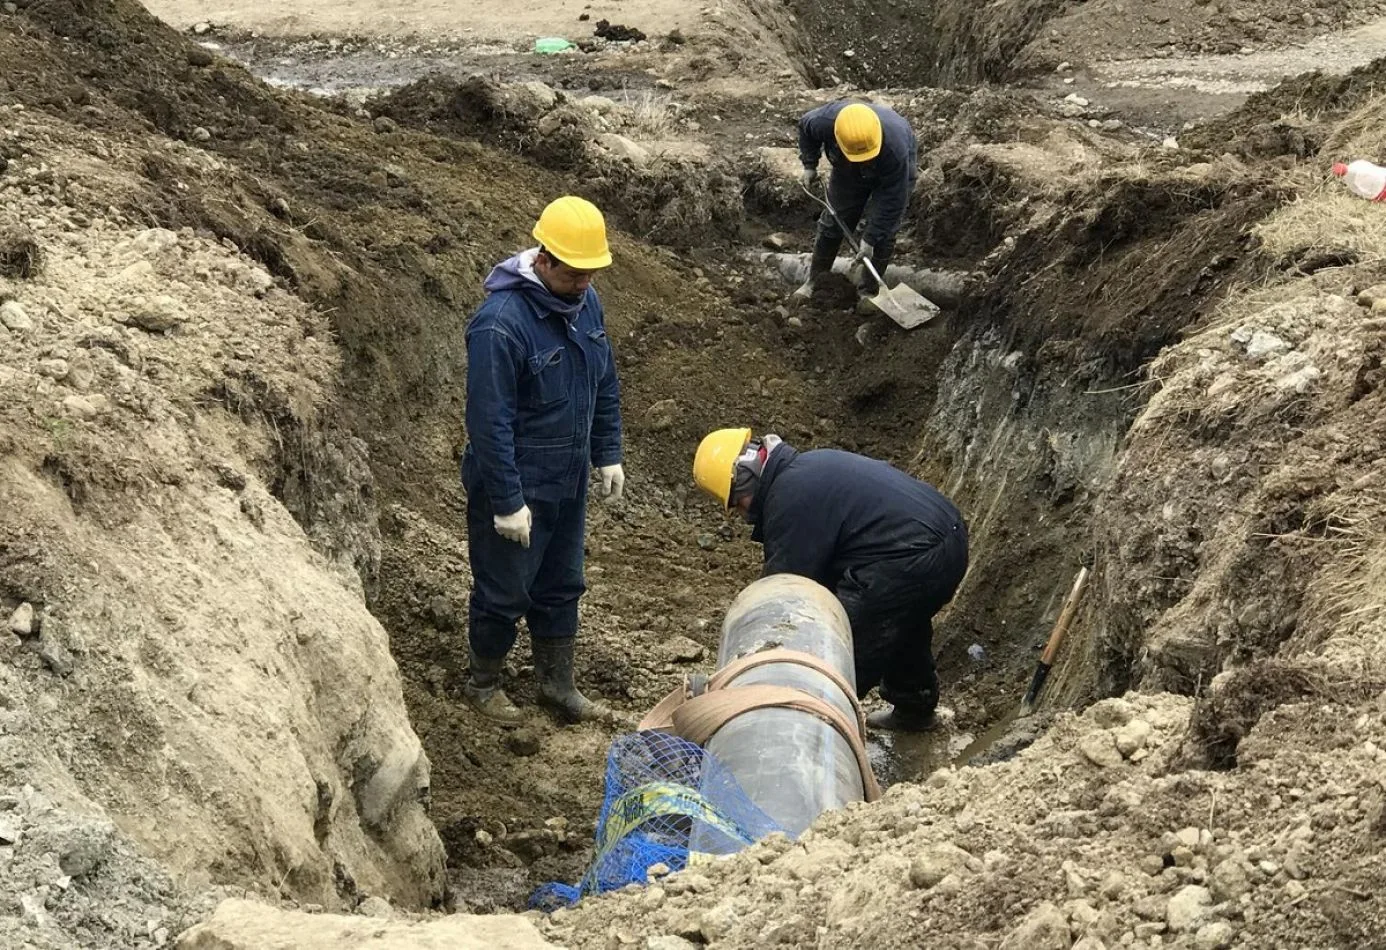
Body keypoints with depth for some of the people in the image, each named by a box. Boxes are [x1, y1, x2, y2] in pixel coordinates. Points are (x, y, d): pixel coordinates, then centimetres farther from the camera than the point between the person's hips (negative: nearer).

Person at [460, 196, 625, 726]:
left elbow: (605, 386, 13)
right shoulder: (501, 323, -27)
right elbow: (489, 422, -25)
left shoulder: (584, 302, -2)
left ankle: (557, 684, 35)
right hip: (516, 488, -7)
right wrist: (507, 503, -23)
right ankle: (484, 683, 31)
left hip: (568, 483, 7)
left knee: (561, 587, 19)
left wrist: (608, 454, 12)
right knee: (504, 593, 9)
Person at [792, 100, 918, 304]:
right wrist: (809, 165, -9)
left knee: (883, 232, -10)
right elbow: (805, 125, -10)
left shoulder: (895, 148, -46)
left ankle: (868, 290, 5)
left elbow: (892, 200, -35)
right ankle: (814, 280, 20)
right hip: (847, 172, 3)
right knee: (833, 223, 4)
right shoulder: (824, 122, -39)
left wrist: (870, 239, -32)